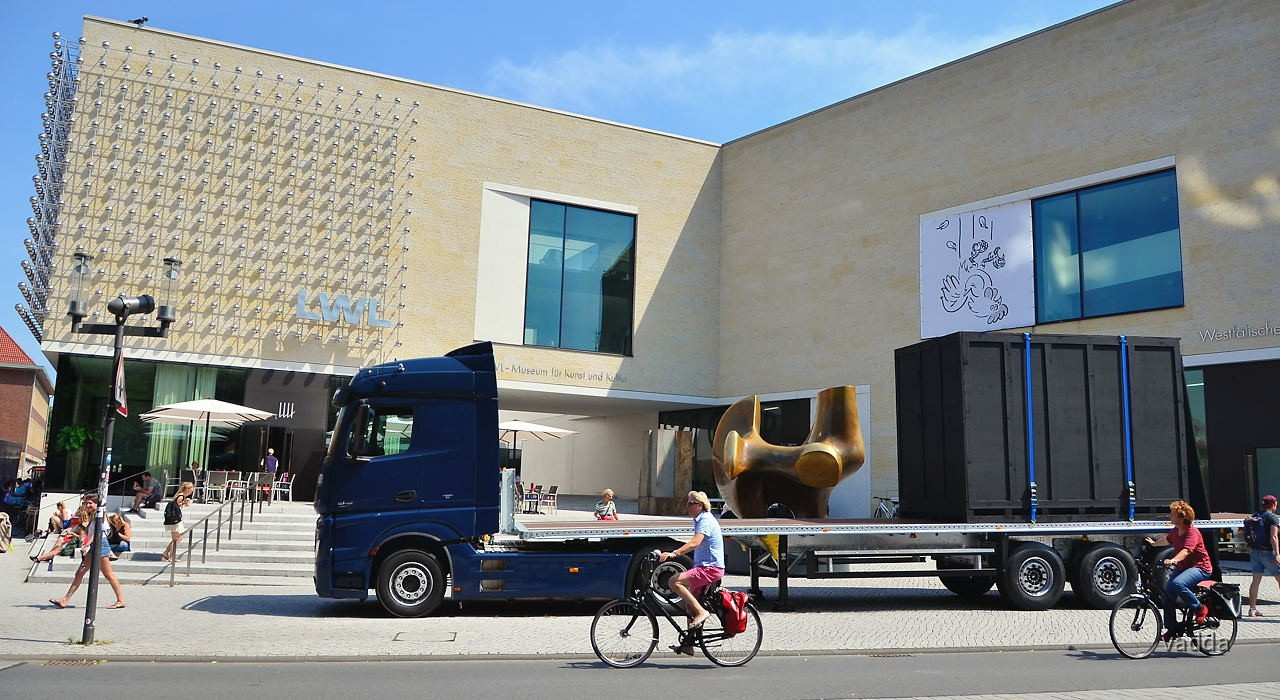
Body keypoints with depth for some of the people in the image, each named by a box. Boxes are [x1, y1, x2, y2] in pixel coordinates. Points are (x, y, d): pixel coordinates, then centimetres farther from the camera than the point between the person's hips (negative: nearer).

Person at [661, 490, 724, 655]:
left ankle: (701, 611, -17)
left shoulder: (705, 520, -14)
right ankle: (689, 644, 21)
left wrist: (673, 553, -39)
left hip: (710, 568, -10)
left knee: (675, 582, -22)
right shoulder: (700, 520, 17)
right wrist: (673, 553, 24)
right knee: (690, 604, 13)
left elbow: (695, 542, -30)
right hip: (705, 567, 10)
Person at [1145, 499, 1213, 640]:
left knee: (1177, 583, -35)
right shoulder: (1175, 531, 7)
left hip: (1199, 568, -9)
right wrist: (1154, 543, 49)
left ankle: (1200, 608, -13)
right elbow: (1167, 539, 31)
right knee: (1167, 592, -1)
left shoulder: (1192, 532, -19)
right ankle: (1171, 628, 9)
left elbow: (1186, 550, -36)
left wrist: (1173, 560, -52)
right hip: (1181, 568, 9)